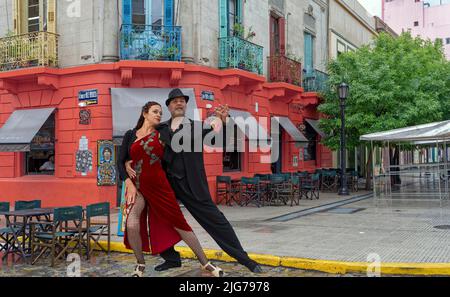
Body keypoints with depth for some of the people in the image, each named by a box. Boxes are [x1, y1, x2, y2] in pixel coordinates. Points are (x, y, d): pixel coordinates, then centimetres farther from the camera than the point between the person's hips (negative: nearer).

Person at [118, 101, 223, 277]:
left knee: (179, 223, 2)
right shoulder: (130, 135, 6)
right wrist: (129, 183, -13)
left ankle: (205, 262, 14)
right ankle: (140, 264, 5)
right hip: (136, 186, 0)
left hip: (159, 185, 1)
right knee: (131, 225, -21)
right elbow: (121, 162, 4)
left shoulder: (160, 135, 6)